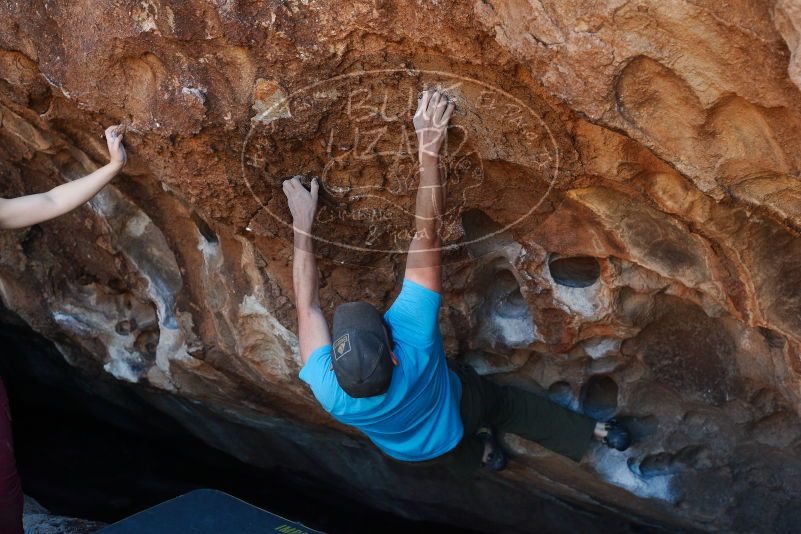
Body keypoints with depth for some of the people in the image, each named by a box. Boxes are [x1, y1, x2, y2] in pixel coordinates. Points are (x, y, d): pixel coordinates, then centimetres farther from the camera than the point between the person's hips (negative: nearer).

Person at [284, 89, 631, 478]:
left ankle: (481, 452, 60)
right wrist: (429, 152, -42)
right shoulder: (413, 333, -50)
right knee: (515, 406, 28)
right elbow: (427, 233, -44)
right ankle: (594, 431, 42)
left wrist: (303, 221, -24)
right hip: (457, 411, -1)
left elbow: (307, 305, -30)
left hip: (410, 452, 1)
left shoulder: (329, 393, -44)